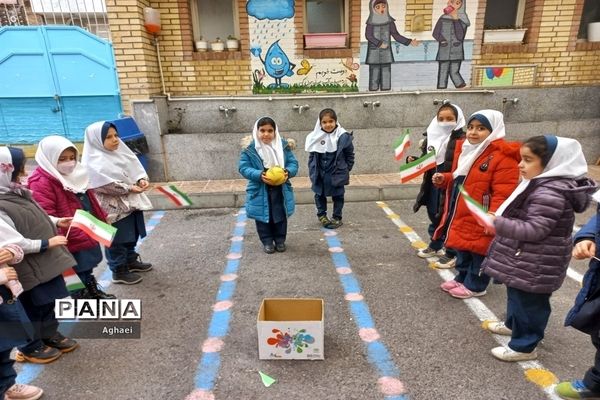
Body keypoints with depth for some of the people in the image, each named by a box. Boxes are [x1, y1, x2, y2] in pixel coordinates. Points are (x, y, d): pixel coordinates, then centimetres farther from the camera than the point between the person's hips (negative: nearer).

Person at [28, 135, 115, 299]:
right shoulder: (41, 183, -20)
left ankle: (93, 292, 46)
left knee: (87, 268, 27)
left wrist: (102, 219, 17)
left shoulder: (74, 174, 9)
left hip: (87, 235, 9)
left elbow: (89, 201, 19)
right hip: (71, 242, -9)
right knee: (77, 279, 6)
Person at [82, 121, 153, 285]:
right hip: (113, 208, -8)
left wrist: (141, 180, -14)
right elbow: (106, 185, -25)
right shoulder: (93, 163, -17)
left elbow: (135, 166, 6)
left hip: (131, 202, 8)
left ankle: (131, 261, 41)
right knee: (117, 241, 6)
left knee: (131, 236, 22)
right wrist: (129, 188, -25)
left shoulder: (120, 151, 6)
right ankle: (119, 271, 22)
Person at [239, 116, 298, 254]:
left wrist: (288, 172, -24)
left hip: (281, 190, 2)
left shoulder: (284, 146, -4)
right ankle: (267, 241, 29)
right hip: (260, 191, -2)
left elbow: (293, 163, -1)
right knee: (263, 217, 11)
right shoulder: (249, 148, -10)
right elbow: (243, 168, -11)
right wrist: (259, 175, -27)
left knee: (280, 216, 15)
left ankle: (280, 240, 33)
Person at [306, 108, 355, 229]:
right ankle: (321, 215, 37)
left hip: (337, 173, -2)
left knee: (337, 196, 12)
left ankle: (337, 218, 28)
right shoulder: (316, 137, -8)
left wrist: (347, 170, 0)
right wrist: (312, 171, 2)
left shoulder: (343, 136, -15)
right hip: (320, 174, 3)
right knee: (319, 194, 17)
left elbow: (350, 155, -3)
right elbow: (311, 156, 3)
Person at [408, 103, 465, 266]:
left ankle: (451, 254, 21)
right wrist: (414, 160, -3)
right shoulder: (430, 136, 7)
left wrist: (446, 176, -31)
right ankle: (435, 246, 41)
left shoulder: (461, 139, -14)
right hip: (432, 184, 7)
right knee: (434, 215, 20)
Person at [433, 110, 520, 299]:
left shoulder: (503, 156, -18)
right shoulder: (464, 149, 9)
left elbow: (503, 194, -22)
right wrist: (443, 179, 2)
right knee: (462, 251, 22)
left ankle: (474, 285, 26)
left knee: (479, 253, 8)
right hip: (460, 215, 8)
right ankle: (462, 278, 39)